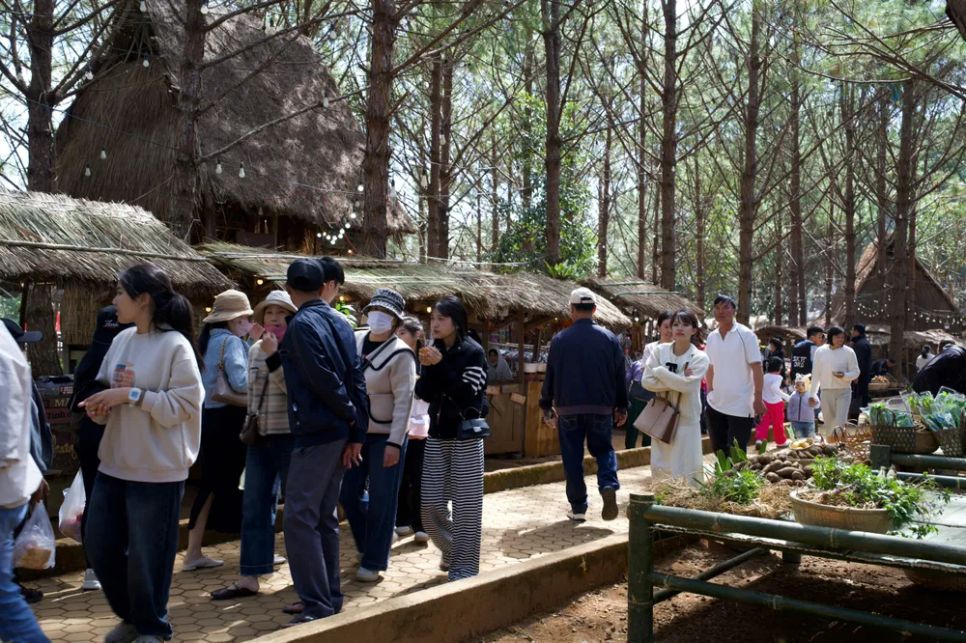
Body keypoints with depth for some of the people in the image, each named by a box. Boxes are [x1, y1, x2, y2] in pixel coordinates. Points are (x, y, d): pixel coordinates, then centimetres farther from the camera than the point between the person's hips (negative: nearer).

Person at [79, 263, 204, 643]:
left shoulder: (175, 345, -14)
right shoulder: (122, 340, 7)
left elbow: (183, 406, -17)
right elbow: (109, 391, 15)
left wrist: (132, 394, -21)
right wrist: (100, 406, -6)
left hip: (157, 469, -7)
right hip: (114, 463, 8)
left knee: (146, 555, 4)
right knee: (99, 544, 14)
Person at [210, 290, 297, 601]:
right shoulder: (255, 350, 10)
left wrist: (273, 355, -25)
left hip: (290, 437, -6)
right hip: (259, 437, 6)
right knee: (254, 508, 7)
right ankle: (249, 577, 14)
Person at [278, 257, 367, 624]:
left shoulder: (302, 324, -12)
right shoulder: (339, 322, 11)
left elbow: (324, 380, -19)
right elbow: (356, 377, 7)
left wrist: (350, 415, -4)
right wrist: (357, 432, 6)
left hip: (316, 432, -9)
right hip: (339, 432, 9)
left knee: (299, 518, -6)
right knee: (324, 516, 15)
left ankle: (318, 606, -5)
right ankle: (328, 597, 22)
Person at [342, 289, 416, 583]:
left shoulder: (400, 354, -14)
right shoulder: (353, 341, 3)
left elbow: (404, 401, -16)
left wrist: (394, 443, -20)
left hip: (385, 437, -6)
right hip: (355, 433, 6)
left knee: (381, 501, 2)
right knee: (348, 493, 11)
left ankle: (374, 562, 15)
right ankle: (367, 545, 33)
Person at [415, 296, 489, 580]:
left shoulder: (472, 352, -9)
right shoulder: (434, 350, 6)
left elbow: (467, 394, -18)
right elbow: (424, 394, 2)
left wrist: (441, 365, -22)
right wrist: (427, 368, -15)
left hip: (466, 436, -5)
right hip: (437, 434, 5)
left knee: (466, 504, -1)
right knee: (430, 505, 6)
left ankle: (465, 566, 10)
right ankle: (452, 551, 31)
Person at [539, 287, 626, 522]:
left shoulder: (560, 340, -3)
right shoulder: (609, 338, 0)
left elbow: (550, 377, 0)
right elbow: (620, 376, 3)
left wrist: (546, 407, 10)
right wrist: (621, 407, 12)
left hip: (568, 408, -1)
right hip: (601, 408, 1)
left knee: (572, 457, 7)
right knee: (603, 449, 17)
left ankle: (578, 507, 10)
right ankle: (609, 486, -9)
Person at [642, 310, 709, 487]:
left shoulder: (699, 357, -7)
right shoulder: (659, 351, 0)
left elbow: (687, 385, -22)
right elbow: (647, 381, -9)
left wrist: (660, 371, -14)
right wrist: (677, 382, -17)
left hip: (687, 420, -3)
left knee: (689, 470, -2)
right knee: (659, 468, 13)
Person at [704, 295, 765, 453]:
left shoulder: (745, 335, -8)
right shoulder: (711, 337, 6)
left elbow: (757, 368, -11)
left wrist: (758, 398, -15)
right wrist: (709, 393, 13)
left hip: (740, 406, -5)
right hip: (716, 404, 5)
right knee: (718, 451, 12)